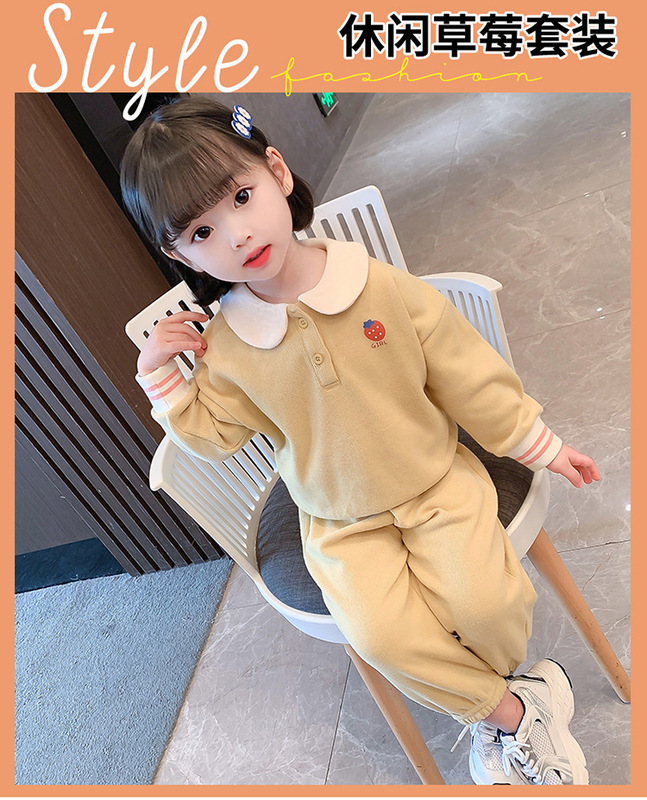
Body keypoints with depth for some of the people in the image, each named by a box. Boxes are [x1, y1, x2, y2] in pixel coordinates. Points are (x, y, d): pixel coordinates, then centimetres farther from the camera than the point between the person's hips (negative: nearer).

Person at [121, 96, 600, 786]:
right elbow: (210, 434, 2)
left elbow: (468, 375, -5)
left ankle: (474, 697, 19)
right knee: (380, 632, -17)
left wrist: (536, 443, 4)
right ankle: (516, 710, 10)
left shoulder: (384, 288, -14)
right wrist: (159, 375, -12)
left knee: (481, 598, -18)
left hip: (437, 484, 0)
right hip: (341, 525, 1)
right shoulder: (224, 346, -11)